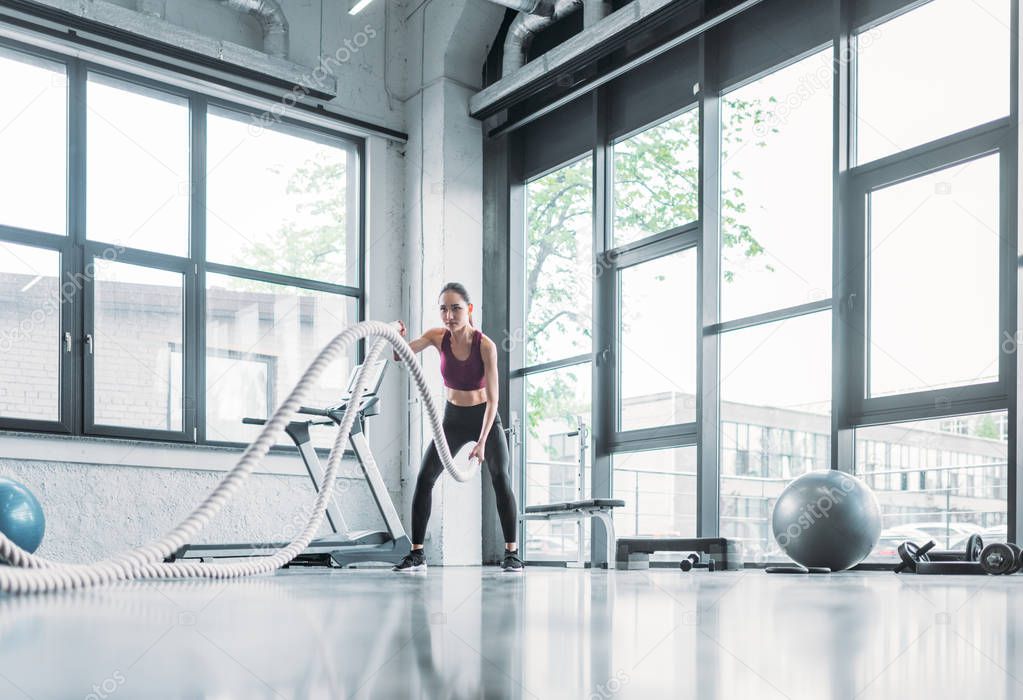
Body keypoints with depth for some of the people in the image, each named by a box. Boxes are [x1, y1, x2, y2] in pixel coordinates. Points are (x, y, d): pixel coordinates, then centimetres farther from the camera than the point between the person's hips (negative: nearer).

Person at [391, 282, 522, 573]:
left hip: (485, 417, -3)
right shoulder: (438, 337, -14)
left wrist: (482, 442, -32)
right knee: (424, 478, -8)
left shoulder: (485, 345, -24)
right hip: (453, 418, 3)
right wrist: (397, 338, -48)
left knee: (500, 478, -20)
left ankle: (512, 553, -13)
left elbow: (493, 398, -25)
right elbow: (401, 355, -25)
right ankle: (417, 553, -1)